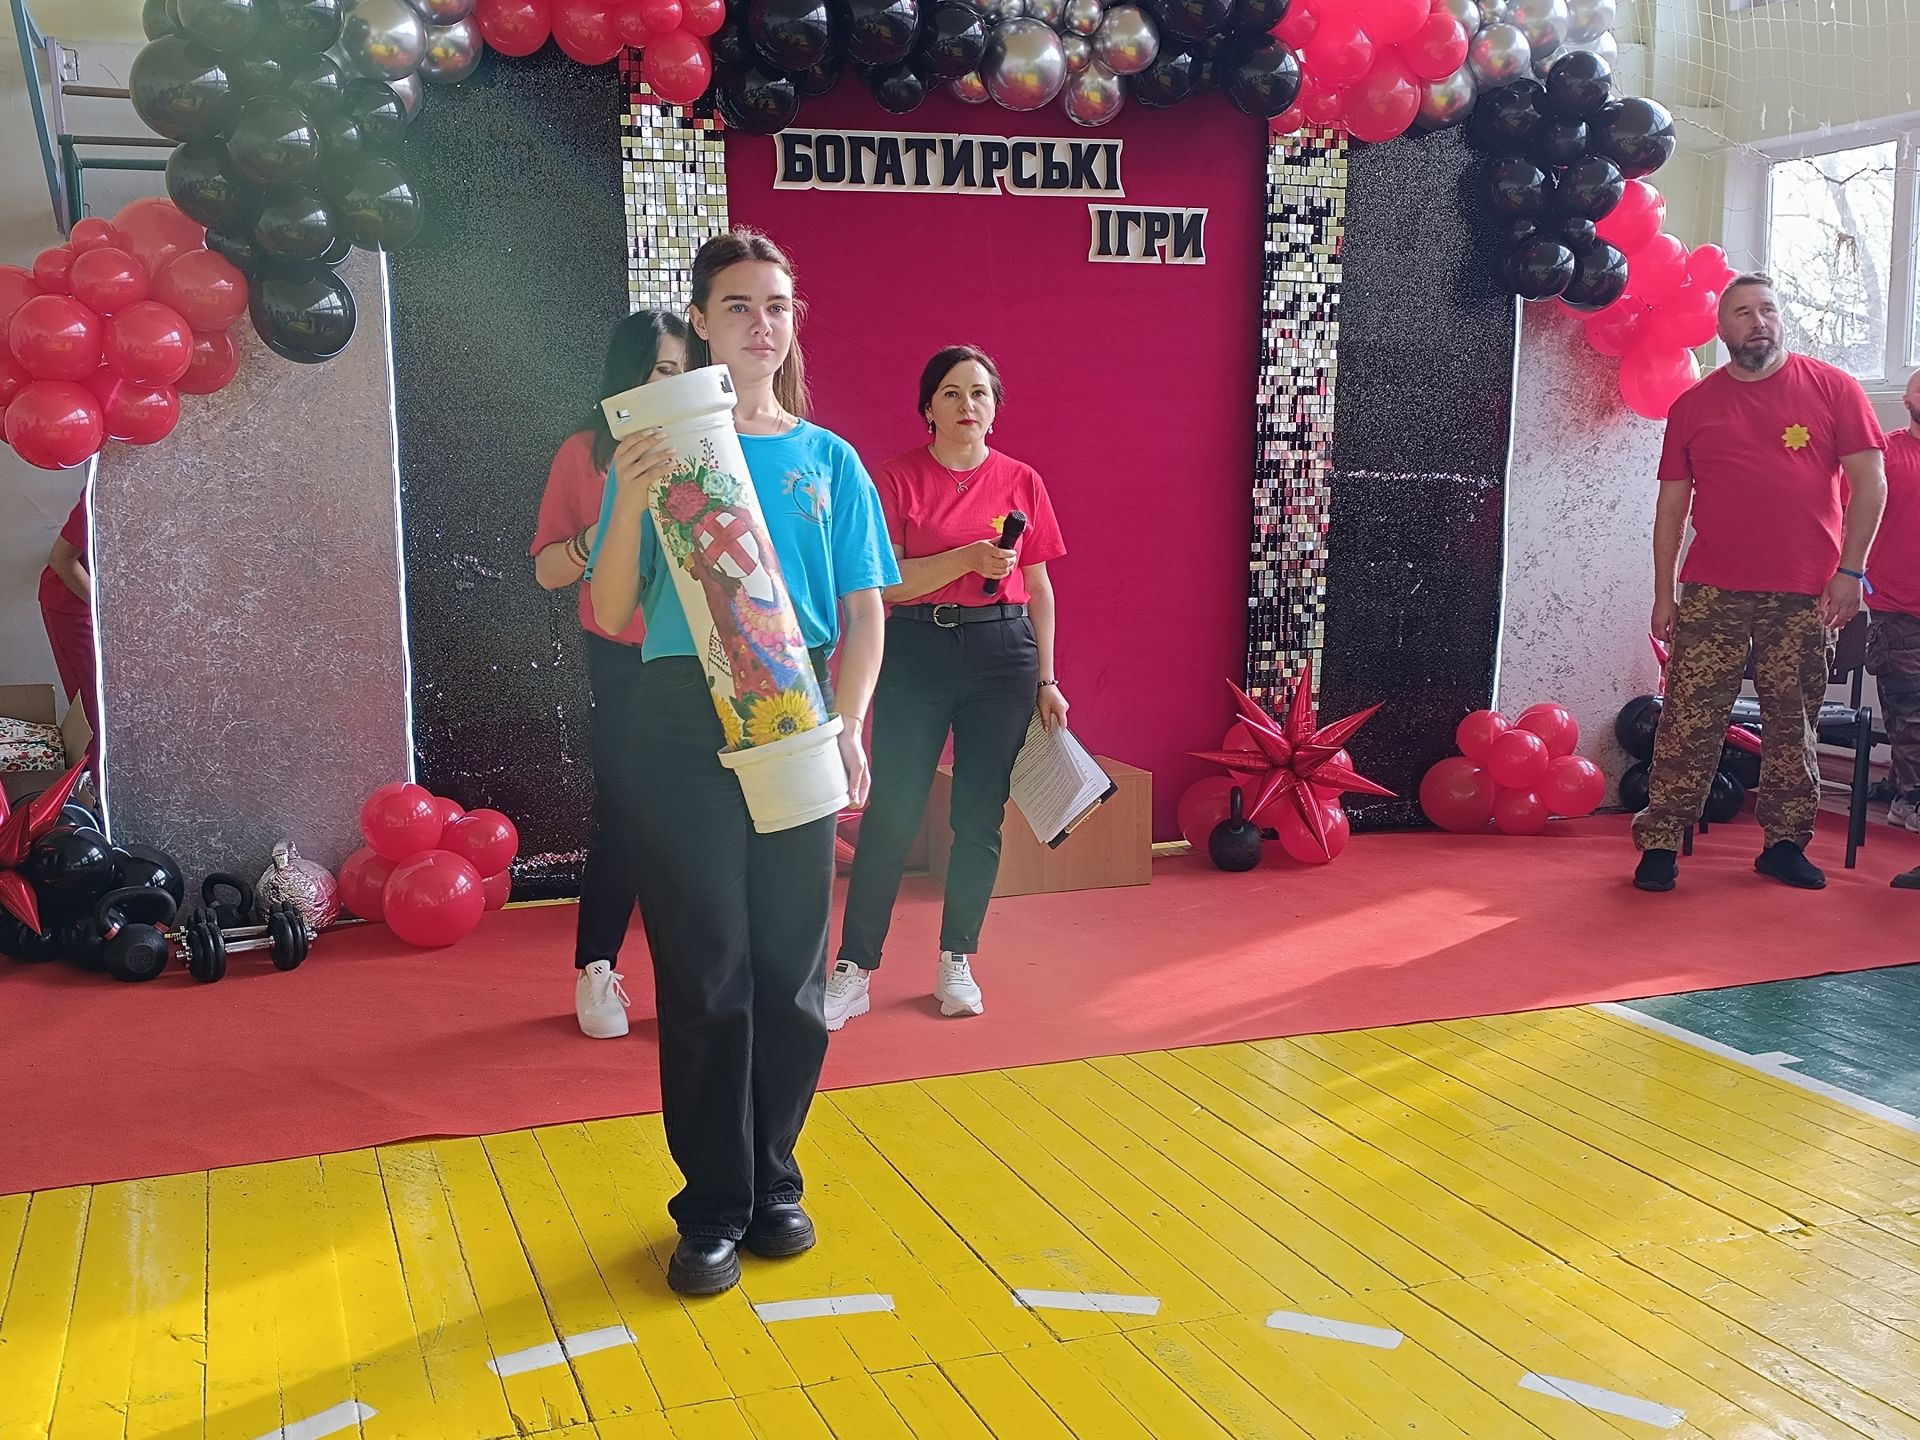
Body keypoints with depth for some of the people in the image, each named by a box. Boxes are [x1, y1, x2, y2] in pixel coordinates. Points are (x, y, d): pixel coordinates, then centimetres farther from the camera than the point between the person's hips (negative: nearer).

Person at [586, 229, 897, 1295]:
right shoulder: (657, 450, 3)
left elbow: (864, 612, 5)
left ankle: (773, 1179, 25)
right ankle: (714, 1207, 15)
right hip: (685, 724, -2)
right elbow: (611, 615, -2)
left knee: (791, 968, 8)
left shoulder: (827, 459, 8)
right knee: (704, 973, 3)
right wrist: (631, 503, -17)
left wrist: (847, 724, -10)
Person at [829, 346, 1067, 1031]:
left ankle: (957, 962, 19)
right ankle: (853, 972, 4)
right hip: (915, 649, -2)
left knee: (979, 817, 6)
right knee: (891, 814, -3)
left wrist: (1046, 680, 8)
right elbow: (886, 580, -6)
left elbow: (1038, 588, 11)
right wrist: (969, 559, -18)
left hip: (1002, 652, 2)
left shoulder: (1022, 481, 7)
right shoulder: (898, 477, 1)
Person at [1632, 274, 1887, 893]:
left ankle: (1785, 843, 19)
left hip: (1805, 597, 0)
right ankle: (1659, 844, 2)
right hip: (1713, 593, 0)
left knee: (1793, 724, 8)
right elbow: (1672, 504, 9)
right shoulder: (1693, 406, 9)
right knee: (1688, 722, -3)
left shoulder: (1832, 388, 5)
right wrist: (1664, 593, 5)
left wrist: (1850, 570, -4)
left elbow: (1869, 482, 3)